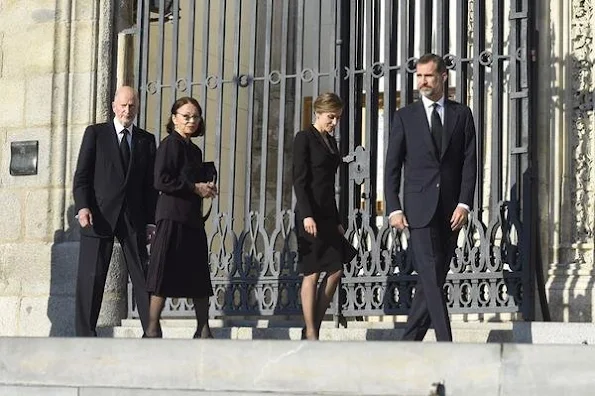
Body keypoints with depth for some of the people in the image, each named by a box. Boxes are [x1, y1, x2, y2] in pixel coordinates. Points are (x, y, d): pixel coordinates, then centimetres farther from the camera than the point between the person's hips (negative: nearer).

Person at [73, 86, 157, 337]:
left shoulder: (146, 140, 14)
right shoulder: (95, 133, 8)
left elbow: (150, 183, 12)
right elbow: (82, 175, 2)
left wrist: (150, 221, 4)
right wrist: (82, 207, -13)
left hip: (134, 219, 2)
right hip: (99, 215, -2)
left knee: (143, 276, 0)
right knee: (91, 276, -3)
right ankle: (85, 333, 1)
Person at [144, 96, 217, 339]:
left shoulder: (194, 150, 20)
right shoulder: (170, 144, -6)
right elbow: (161, 181, -16)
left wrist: (206, 187, 8)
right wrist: (195, 188, -13)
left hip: (193, 218, 9)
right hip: (173, 216, -9)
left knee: (199, 276, 9)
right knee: (164, 273, -7)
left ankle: (203, 330, 14)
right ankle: (152, 329, -3)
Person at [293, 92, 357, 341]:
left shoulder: (331, 141, 17)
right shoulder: (304, 138, -5)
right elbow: (299, 180, -12)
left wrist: (336, 220, 18)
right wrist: (307, 215, -20)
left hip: (328, 214, 8)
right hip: (311, 214, -8)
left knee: (335, 271, 3)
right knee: (312, 274, -4)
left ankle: (314, 328, 10)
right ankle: (310, 334, 1)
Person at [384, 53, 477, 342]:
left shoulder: (462, 114, 10)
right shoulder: (405, 116, 7)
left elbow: (469, 163, 5)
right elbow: (392, 166, 4)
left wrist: (464, 203, -7)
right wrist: (393, 208, -6)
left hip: (451, 209, 2)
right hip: (420, 208, -2)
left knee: (434, 279, 4)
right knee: (431, 277, -12)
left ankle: (410, 342, 14)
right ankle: (445, 344, -15)